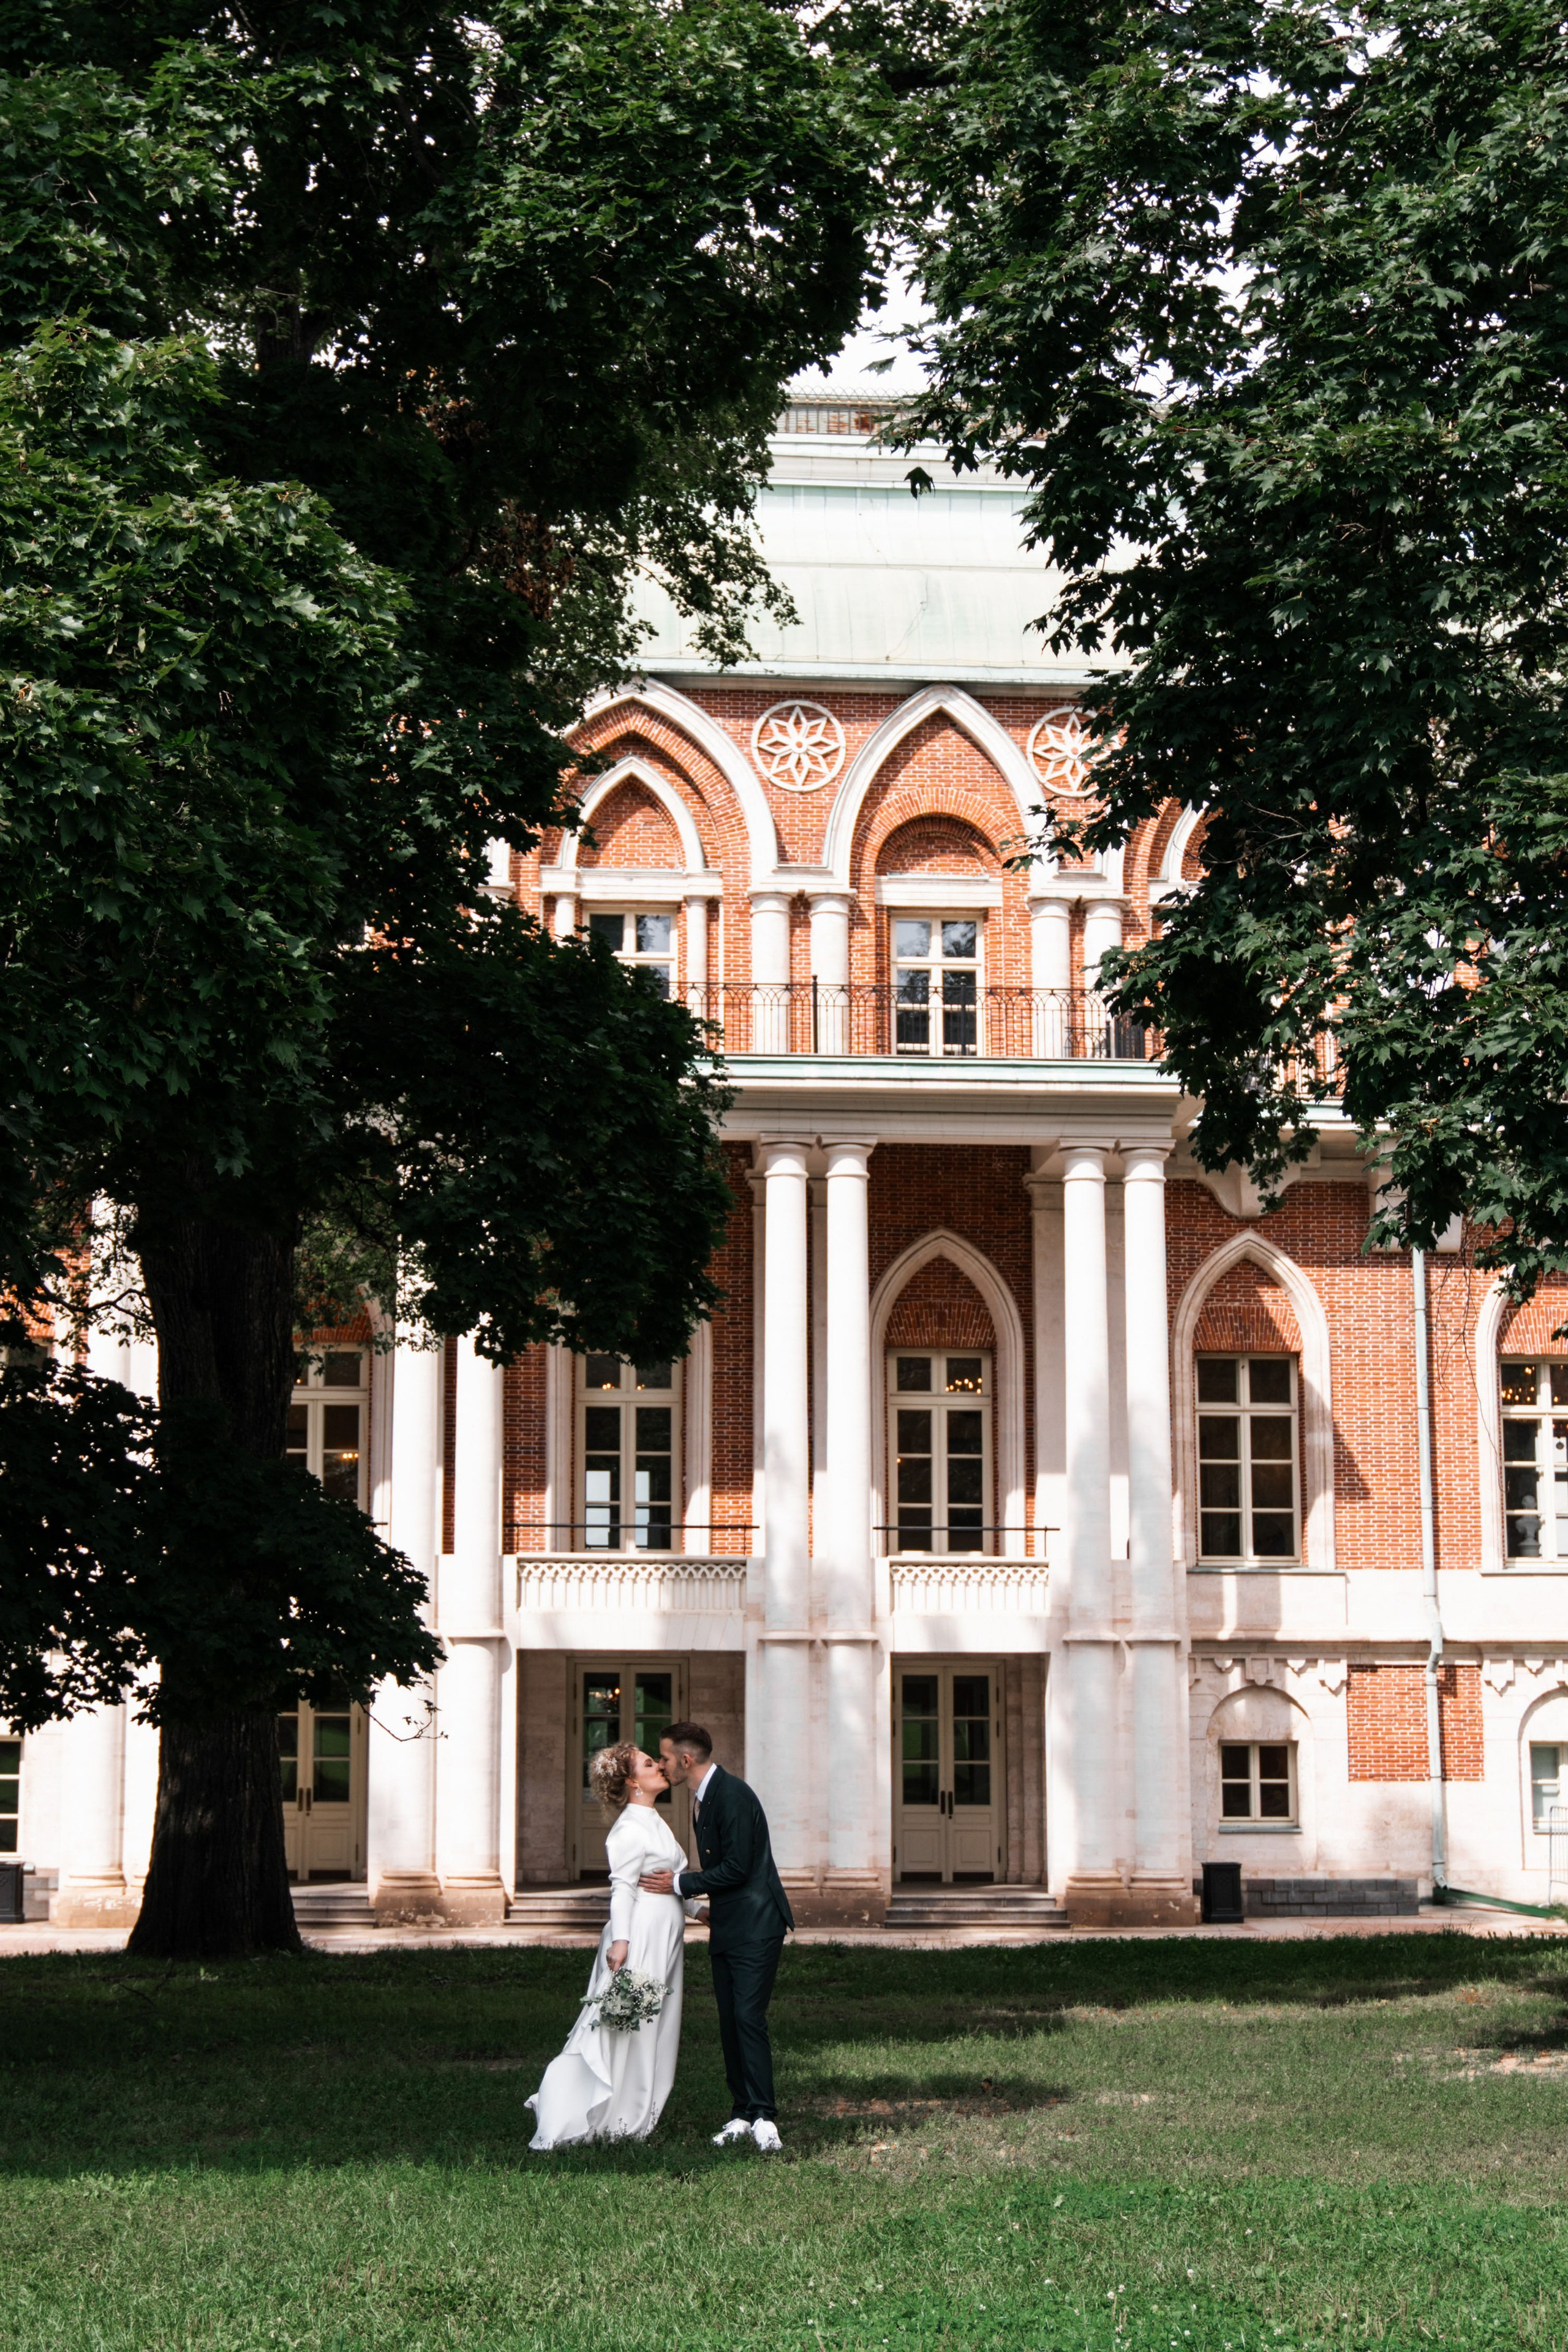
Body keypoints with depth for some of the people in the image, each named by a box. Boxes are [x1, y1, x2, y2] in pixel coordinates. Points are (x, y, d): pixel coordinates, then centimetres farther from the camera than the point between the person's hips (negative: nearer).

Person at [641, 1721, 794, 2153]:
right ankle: (742, 2115, 12)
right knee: (730, 2023, 8)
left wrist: (679, 1885, -12)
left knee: (749, 2018, -14)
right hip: (726, 1926, 10)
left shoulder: (732, 1795, -17)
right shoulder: (701, 1798, 14)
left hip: (755, 1925, -10)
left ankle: (763, 2116, -12)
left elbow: (737, 1868, -21)